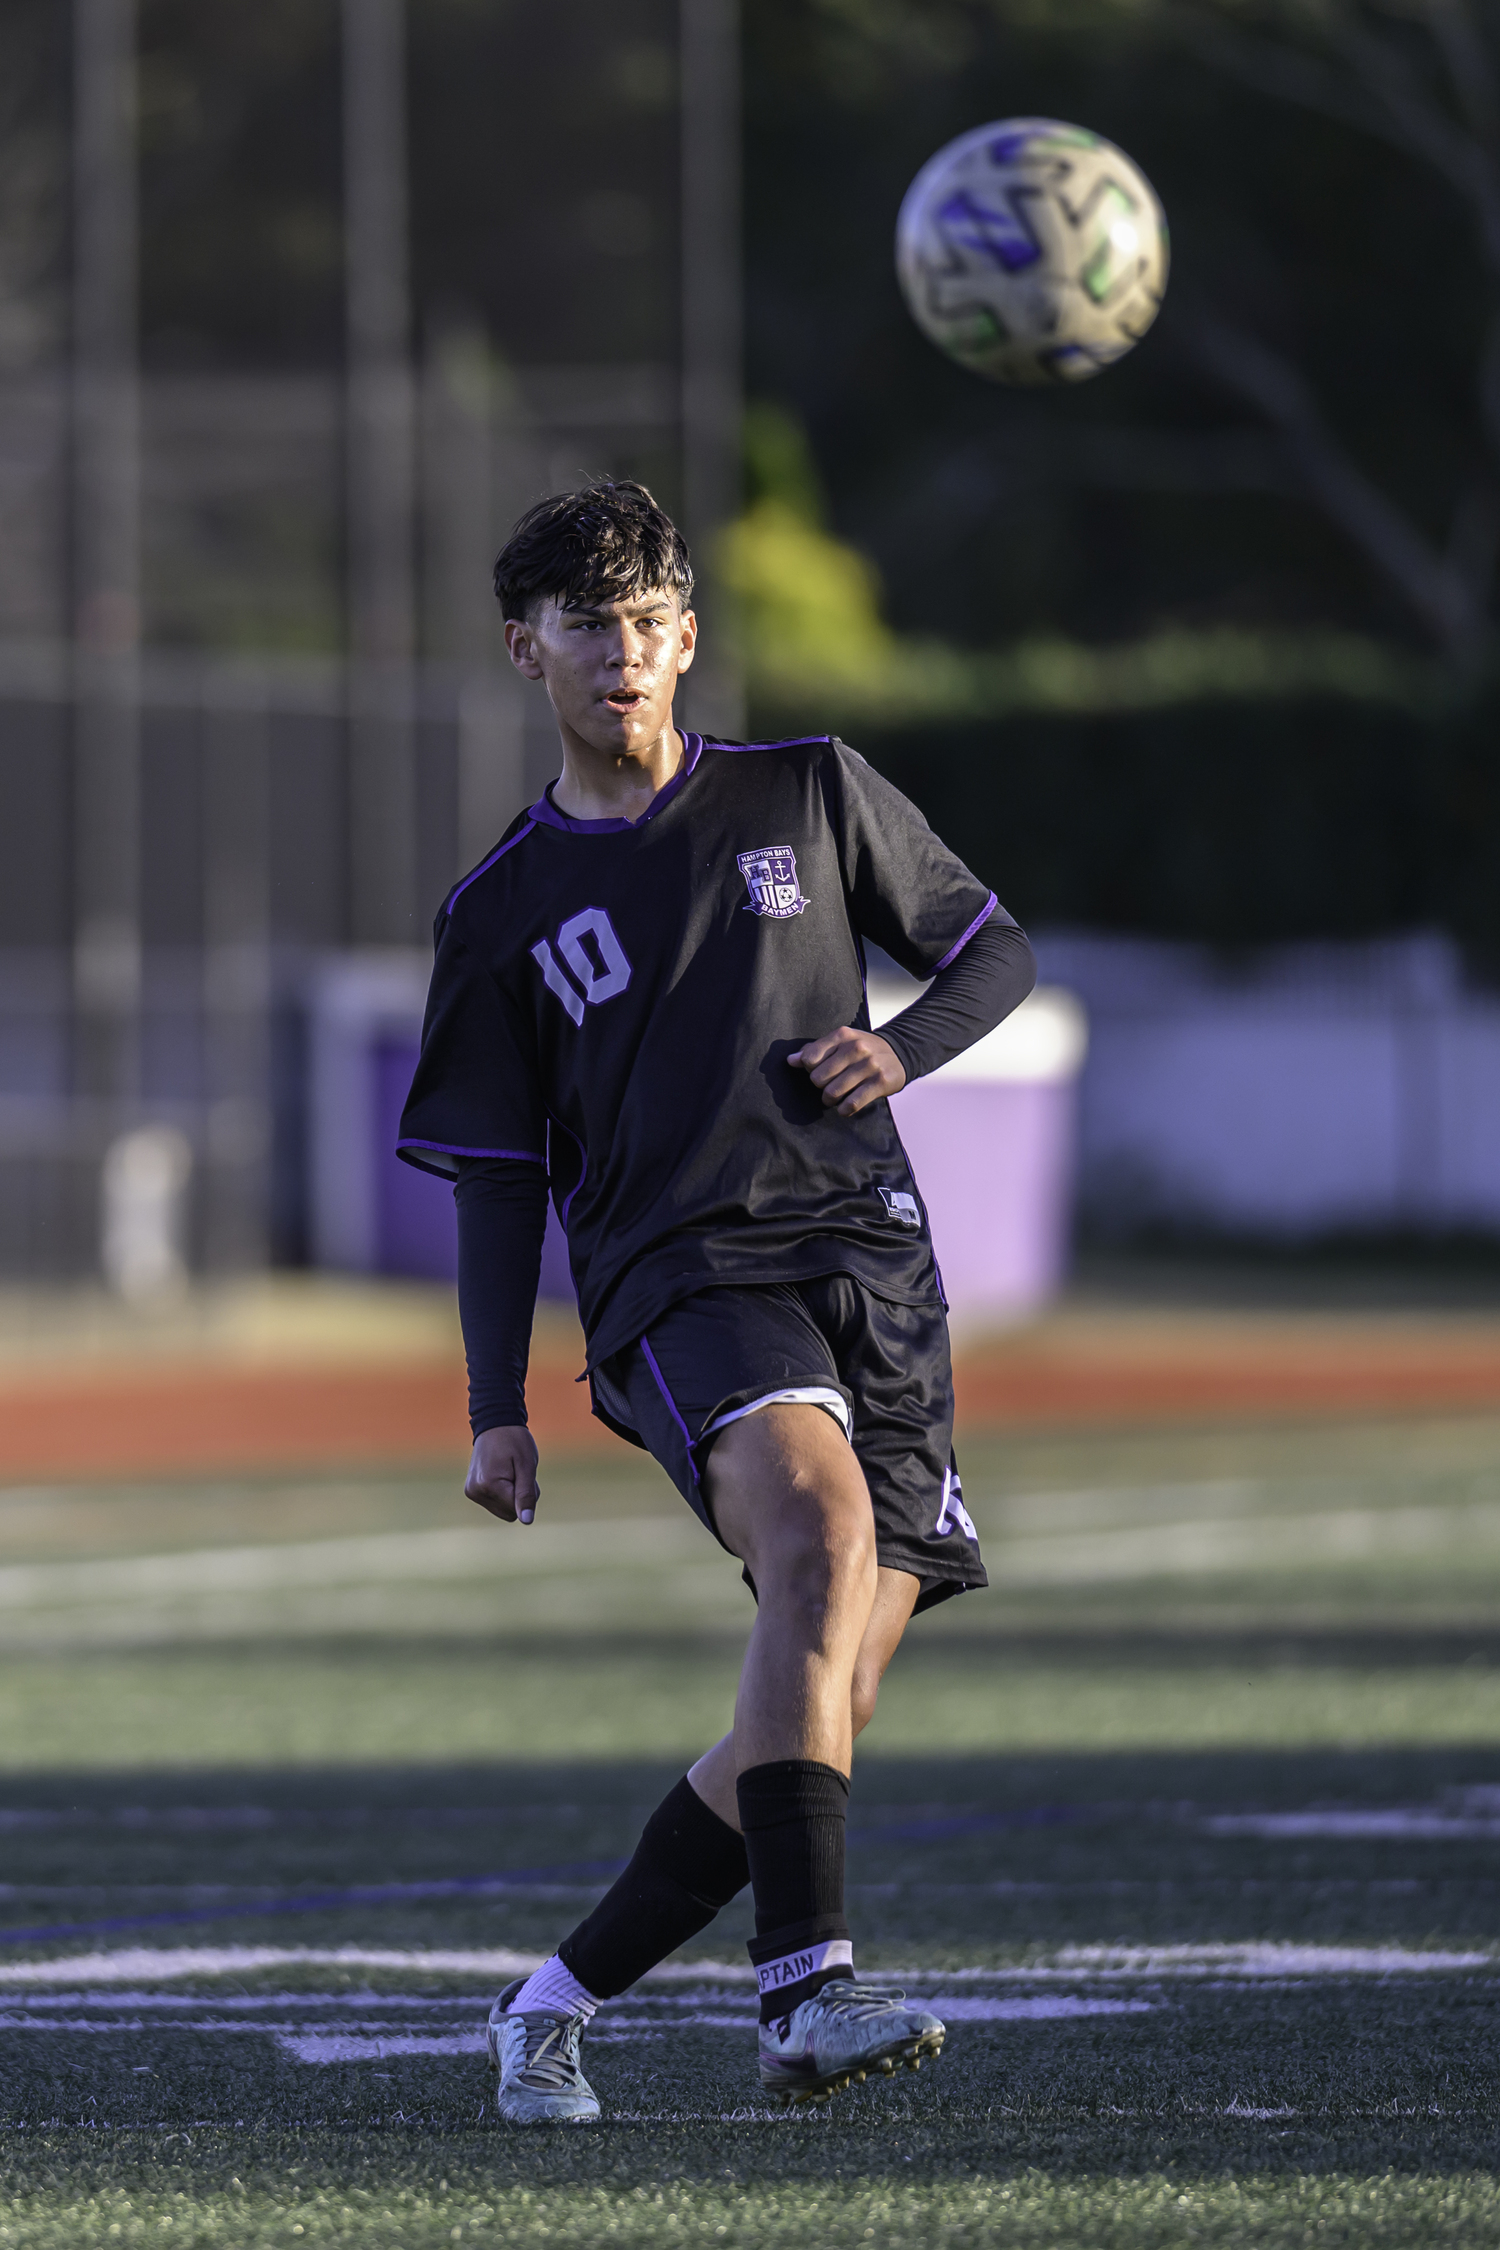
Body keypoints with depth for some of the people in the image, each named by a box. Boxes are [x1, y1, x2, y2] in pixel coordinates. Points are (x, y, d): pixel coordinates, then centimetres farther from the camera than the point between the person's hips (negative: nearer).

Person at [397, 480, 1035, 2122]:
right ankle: (804, 1988, -42)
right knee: (820, 1525, -34)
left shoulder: (810, 796, 14)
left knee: (822, 1715, -5)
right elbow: (497, 1179, 13)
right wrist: (496, 1413, 5)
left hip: (868, 1258, 3)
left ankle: (558, 2002, 13)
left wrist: (903, 1047, -1)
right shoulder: (504, 910, 11)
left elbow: (992, 950, 21)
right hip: (678, 1279, -3)